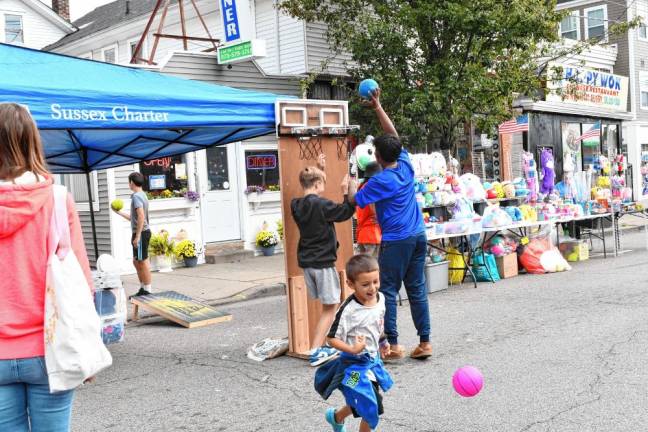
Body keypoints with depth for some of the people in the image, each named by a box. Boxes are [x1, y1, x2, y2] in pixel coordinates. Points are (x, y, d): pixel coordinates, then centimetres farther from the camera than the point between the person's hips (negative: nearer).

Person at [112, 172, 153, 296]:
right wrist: (118, 212, 31)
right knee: (136, 262, 16)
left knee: (143, 262, -3)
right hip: (142, 232, 10)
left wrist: (137, 236, -25)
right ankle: (143, 289, 22)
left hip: (141, 233, -10)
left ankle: (147, 291, 3)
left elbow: (141, 216, -24)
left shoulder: (137, 196, -13)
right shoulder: (142, 195, 18)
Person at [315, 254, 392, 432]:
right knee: (371, 410, -6)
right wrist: (352, 349, -34)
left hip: (373, 360, 7)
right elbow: (332, 339, -21)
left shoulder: (380, 298, -5)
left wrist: (382, 343, 7)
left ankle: (336, 417, 51)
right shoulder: (348, 310, -26)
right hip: (355, 365, -7)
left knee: (361, 405, 23)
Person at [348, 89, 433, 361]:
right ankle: (425, 342, 12)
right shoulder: (406, 166, 3)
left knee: (388, 291, 2)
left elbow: (354, 201, -5)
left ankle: (394, 346, 1)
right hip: (418, 236, 7)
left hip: (396, 241, -6)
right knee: (417, 290, 10)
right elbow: (393, 134, 14)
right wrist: (378, 107, 17)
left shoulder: (380, 180, -14)